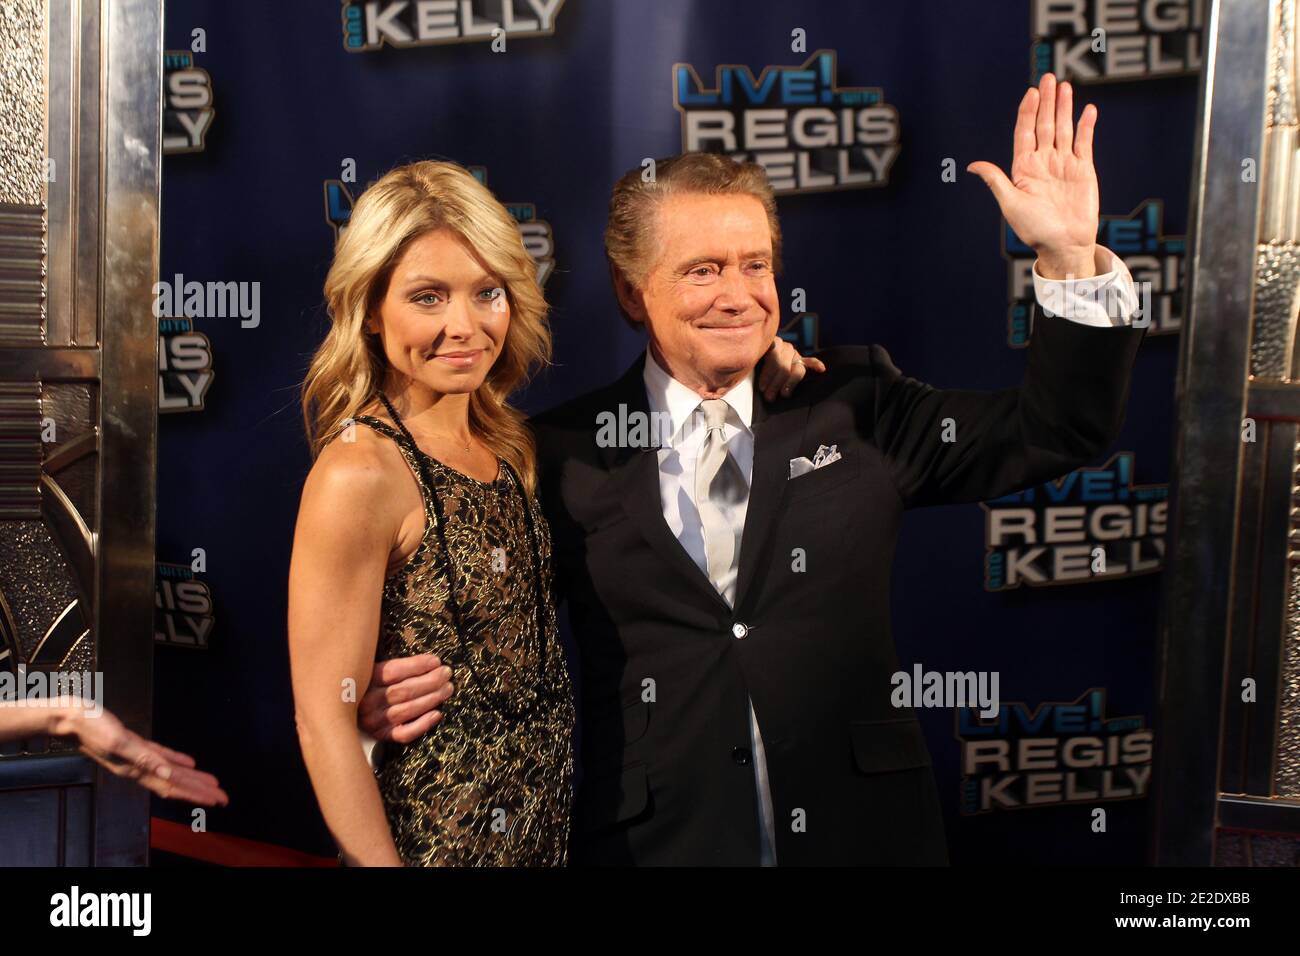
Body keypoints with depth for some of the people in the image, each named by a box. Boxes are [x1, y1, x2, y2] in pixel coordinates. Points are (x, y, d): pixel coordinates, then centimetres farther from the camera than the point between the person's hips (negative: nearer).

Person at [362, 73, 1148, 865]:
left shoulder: (856, 406, 1)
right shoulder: (568, 454, -3)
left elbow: (1055, 433, -1)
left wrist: (1070, 256, -12)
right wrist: (403, 687, -14)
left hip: (861, 830, 2)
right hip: (653, 838, -1)